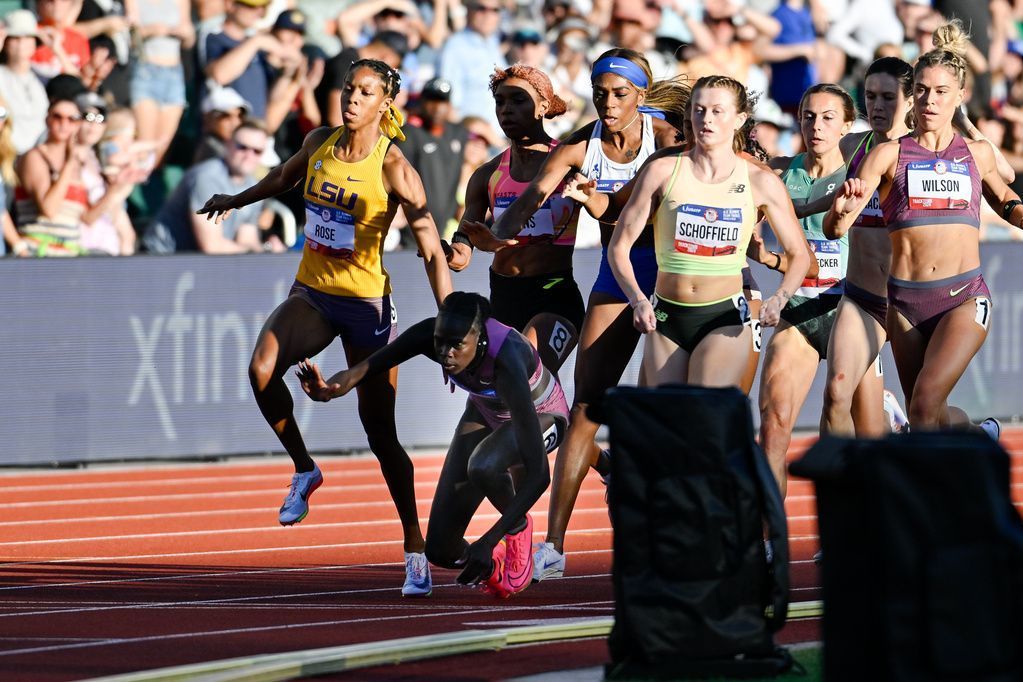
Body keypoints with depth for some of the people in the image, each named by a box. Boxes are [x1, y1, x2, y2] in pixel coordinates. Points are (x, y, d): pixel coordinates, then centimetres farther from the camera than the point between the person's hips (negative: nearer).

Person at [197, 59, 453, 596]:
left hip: (366, 304, -4)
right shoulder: (318, 144, 0)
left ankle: (415, 548, 12)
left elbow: (433, 254, -15)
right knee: (262, 367, -26)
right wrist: (235, 200, 41)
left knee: (380, 431, -1)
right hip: (311, 293, 4)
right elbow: (285, 177, 25)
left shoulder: (393, 169, -15)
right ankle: (304, 471, -3)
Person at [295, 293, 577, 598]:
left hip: (541, 415, -5)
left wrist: (488, 541, -51)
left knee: (482, 467, -40)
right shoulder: (429, 334, -31)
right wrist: (328, 389, -51)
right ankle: (490, 564, 32)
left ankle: (518, 526, -6)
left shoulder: (507, 361, -44)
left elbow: (538, 474, -45)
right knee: (440, 550, -3)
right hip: (486, 411, 5)